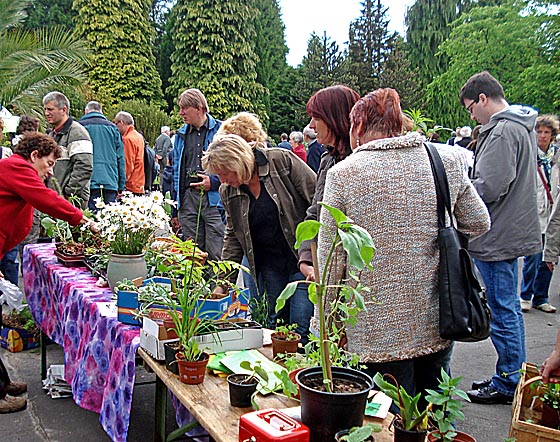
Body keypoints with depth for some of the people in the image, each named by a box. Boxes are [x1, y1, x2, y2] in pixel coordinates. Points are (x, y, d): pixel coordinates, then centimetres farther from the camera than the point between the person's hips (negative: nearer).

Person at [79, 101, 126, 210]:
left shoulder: (80, 125, 5)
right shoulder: (112, 127, 13)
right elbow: (121, 158, 12)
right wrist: (121, 186, 15)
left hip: (89, 182, -2)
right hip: (111, 183, 3)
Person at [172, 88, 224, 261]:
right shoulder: (181, 135, 17)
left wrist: (214, 182, -14)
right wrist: (174, 208, 16)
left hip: (214, 198, -5)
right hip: (187, 198, 5)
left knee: (217, 255, -6)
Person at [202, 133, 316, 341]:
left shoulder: (282, 161, -13)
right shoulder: (228, 192, 3)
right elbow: (233, 236, 12)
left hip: (303, 257, -5)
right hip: (270, 263, 5)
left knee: (301, 328, -7)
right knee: (276, 322, 11)